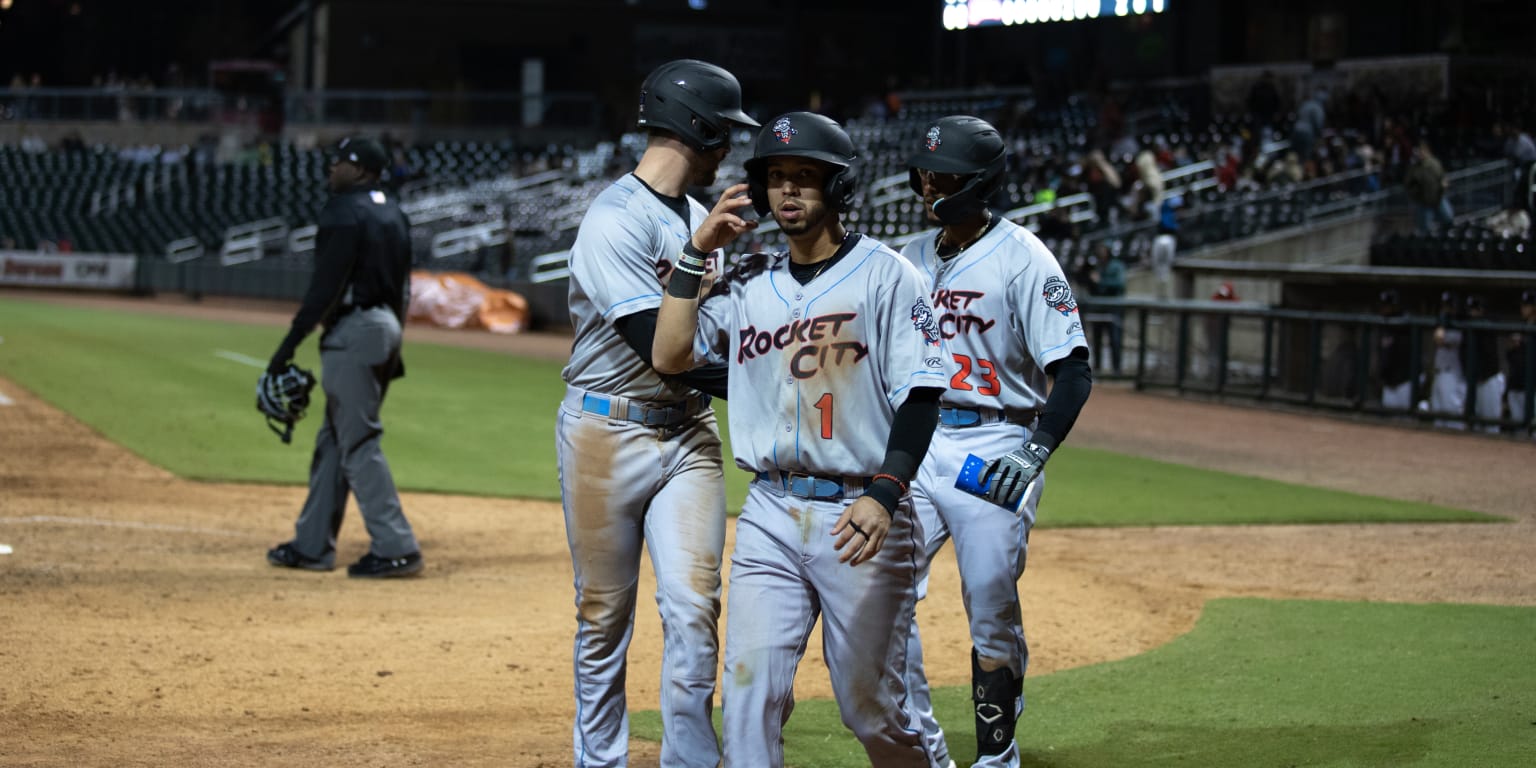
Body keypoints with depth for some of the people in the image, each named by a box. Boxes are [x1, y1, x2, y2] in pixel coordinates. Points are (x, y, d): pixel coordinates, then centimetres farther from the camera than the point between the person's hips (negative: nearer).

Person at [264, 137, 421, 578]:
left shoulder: (345, 210, -13)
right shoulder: (393, 213, 15)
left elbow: (327, 282, -20)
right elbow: (402, 285, 18)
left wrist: (291, 342, -20)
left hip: (353, 331, -10)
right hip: (385, 326, 10)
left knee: (358, 442, -7)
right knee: (334, 438, 15)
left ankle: (395, 547, -10)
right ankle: (313, 544, 20)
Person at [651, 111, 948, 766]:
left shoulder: (886, 277, -4)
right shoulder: (749, 283, 12)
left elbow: (920, 396, -10)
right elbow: (670, 354, 5)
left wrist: (883, 496, -23)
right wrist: (696, 253, 2)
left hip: (860, 517, -4)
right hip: (769, 516, 4)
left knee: (870, 705, 3)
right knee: (749, 690, -5)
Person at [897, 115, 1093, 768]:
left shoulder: (1023, 259, -9)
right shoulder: (912, 258, 12)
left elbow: (1073, 371, -13)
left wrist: (1034, 453, -25)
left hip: (994, 445, -6)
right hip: (917, 445, 6)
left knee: (992, 612, -3)